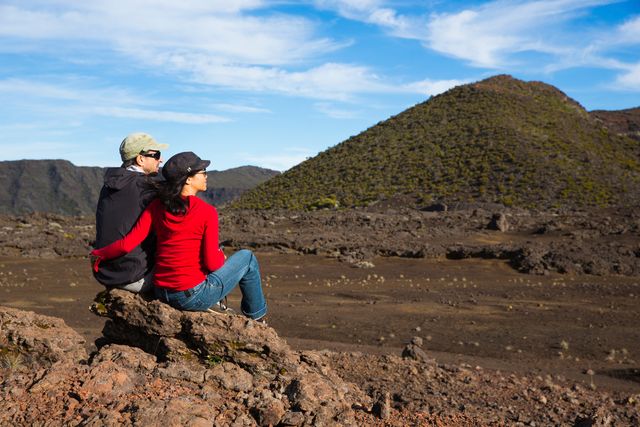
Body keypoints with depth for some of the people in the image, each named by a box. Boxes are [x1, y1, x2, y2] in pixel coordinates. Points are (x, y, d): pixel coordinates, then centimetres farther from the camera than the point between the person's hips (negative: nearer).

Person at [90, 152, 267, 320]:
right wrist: (221, 255, 8)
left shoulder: (157, 206, -1)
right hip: (194, 296, -6)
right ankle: (256, 316, 32)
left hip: (161, 294, 6)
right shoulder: (207, 212, -14)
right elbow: (212, 263, -14)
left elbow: (127, 244, -6)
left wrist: (99, 254, 11)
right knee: (246, 257, 16)